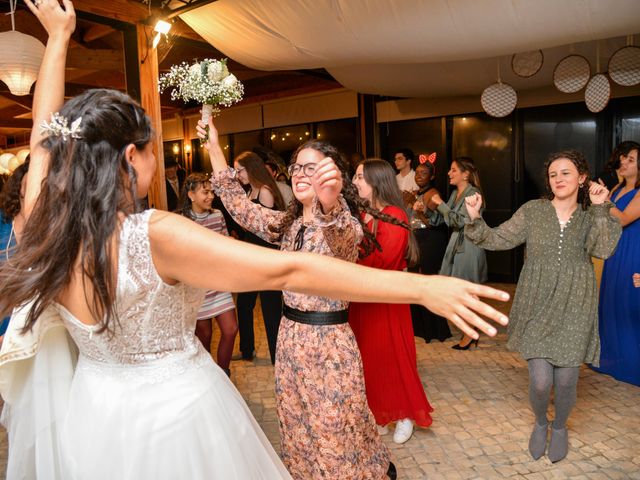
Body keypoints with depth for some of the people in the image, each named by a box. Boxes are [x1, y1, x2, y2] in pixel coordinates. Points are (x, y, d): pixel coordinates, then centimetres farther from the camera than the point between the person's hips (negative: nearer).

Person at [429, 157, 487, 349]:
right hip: (457, 243, 9)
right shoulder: (455, 193, 13)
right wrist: (428, 209, -3)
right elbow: (440, 219, 12)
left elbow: (459, 221, -21)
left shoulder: (473, 194, -13)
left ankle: (470, 335, 12)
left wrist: (440, 204, -15)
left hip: (468, 246, -8)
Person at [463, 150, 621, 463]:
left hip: (574, 311, 1)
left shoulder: (591, 217, 5)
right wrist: (475, 219, -18)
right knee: (540, 381, -3)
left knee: (566, 380, 5)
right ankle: (540, 422, 32)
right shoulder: (532, 211, 1)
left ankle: (560, 427, 38)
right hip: (536, 308, -1)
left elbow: (603, 250, -12)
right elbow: (499, 239, -2)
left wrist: (600, 208, -14)